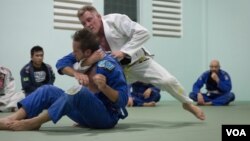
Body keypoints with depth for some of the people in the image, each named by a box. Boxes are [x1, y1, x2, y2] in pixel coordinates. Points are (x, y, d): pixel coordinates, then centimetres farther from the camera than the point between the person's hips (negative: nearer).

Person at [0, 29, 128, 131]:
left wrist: (104, 87, -37)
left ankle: (33, 122, -24)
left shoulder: (109, 65, -20)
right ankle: (13, 119, -16)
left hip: (107, 116, -8)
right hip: (89, 113, 8)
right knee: (48, 90, 1)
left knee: (78, 92, -35)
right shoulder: (84, 60, 4)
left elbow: (122, 100, -19)